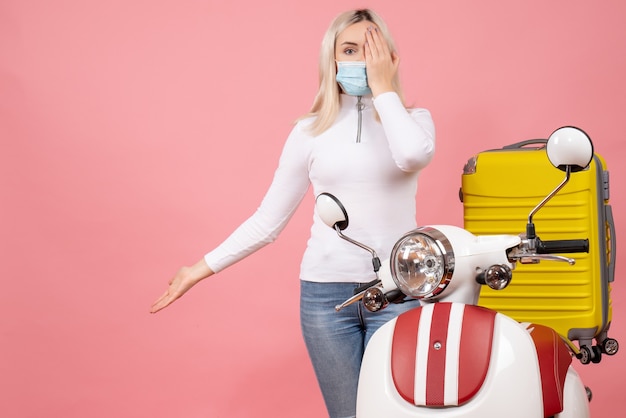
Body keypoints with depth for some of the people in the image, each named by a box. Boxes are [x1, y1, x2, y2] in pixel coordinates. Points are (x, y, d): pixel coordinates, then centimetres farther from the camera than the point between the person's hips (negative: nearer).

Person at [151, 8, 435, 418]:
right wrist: (203, 268, 7)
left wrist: (382, 88, -9)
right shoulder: (310, 132, 8)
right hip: (327, 292, 1)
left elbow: (413, 154, -21)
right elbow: (268, 220, 10)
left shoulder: (414, 119, 5)